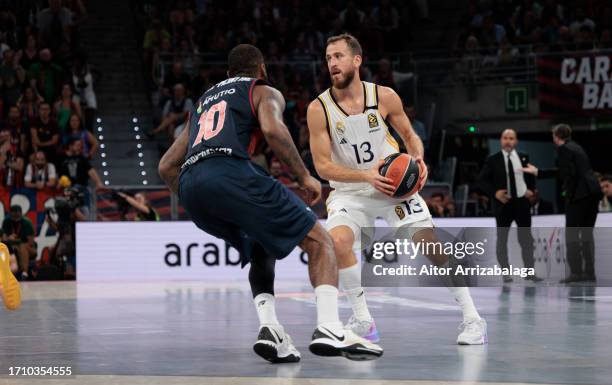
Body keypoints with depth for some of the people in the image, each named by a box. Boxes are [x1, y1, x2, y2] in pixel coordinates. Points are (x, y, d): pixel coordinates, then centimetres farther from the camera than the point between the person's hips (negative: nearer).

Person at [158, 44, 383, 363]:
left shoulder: (203, 101, 37)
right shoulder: (265, 91, 19)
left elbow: (166, 166, 32)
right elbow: (272, 129, -6)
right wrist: (304, 177, 2)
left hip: (190, 185, 6)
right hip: (230, 173, -6)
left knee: (261, 253, 28)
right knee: (319, 241, 3)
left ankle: (269, 329, 5)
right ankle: (329, 330, -16)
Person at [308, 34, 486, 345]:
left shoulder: (384, 97, -10)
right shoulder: (319, 109, -14)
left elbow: (410, 136, 5)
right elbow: (322, 166, -14)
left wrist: (418, 160, -17)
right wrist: (367, 176, -27)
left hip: (393, 184, 1)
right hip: (349, 191, -1)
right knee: (338, 241, -27)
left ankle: (472, 319, 6)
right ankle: (363, 321, -10)